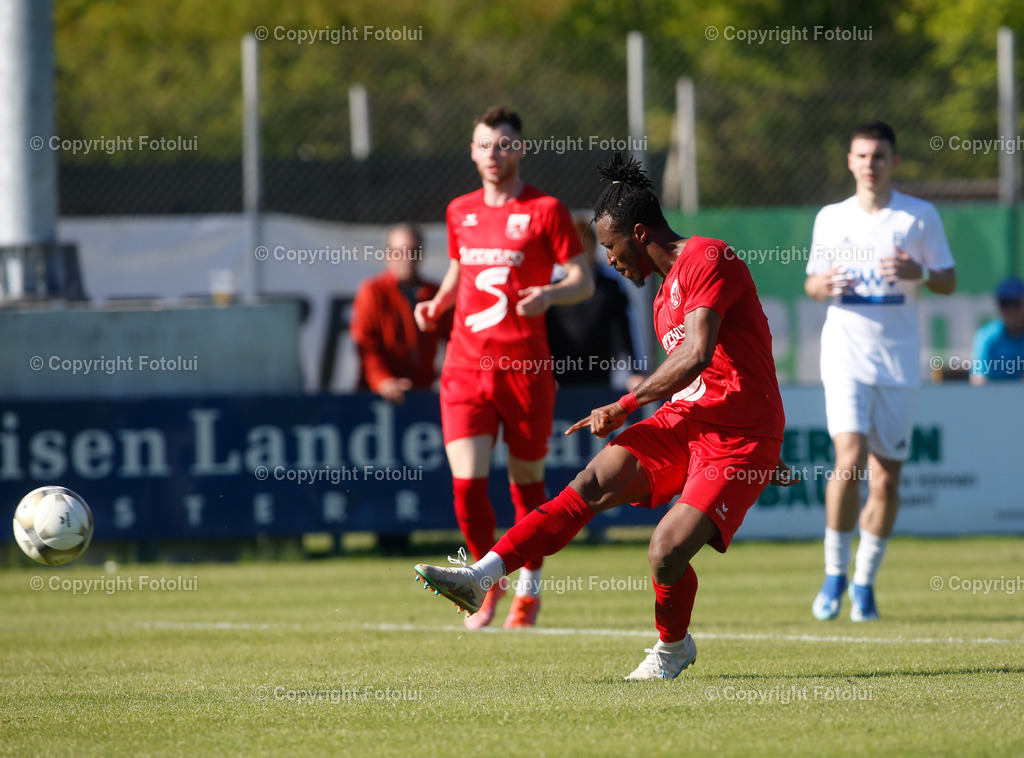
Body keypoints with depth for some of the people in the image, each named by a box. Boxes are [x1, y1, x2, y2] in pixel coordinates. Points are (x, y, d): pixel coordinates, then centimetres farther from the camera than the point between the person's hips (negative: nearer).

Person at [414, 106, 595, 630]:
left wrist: (550, 294, -23)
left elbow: (583, 281, -2)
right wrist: (436, 304, 9)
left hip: (525, 365, -3)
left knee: (526, 478, 8)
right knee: (466, 481, -9)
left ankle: (528, 589, 25)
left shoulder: (545, 210, -2)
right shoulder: (460, 212, 12)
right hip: (466, 364, 3)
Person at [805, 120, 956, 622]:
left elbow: (949, 282, 4)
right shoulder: (831, 219, 9)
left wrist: (920, 273, -17)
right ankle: (835, 574, -3)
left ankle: (864, 582, 18)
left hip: (898, 363, 0)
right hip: (845, 357, 0)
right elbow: (812, 284, 17)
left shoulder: (920, 216, 3)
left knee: (886, 478, 2)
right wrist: (823, 284, -8)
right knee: (850, 461, -18)